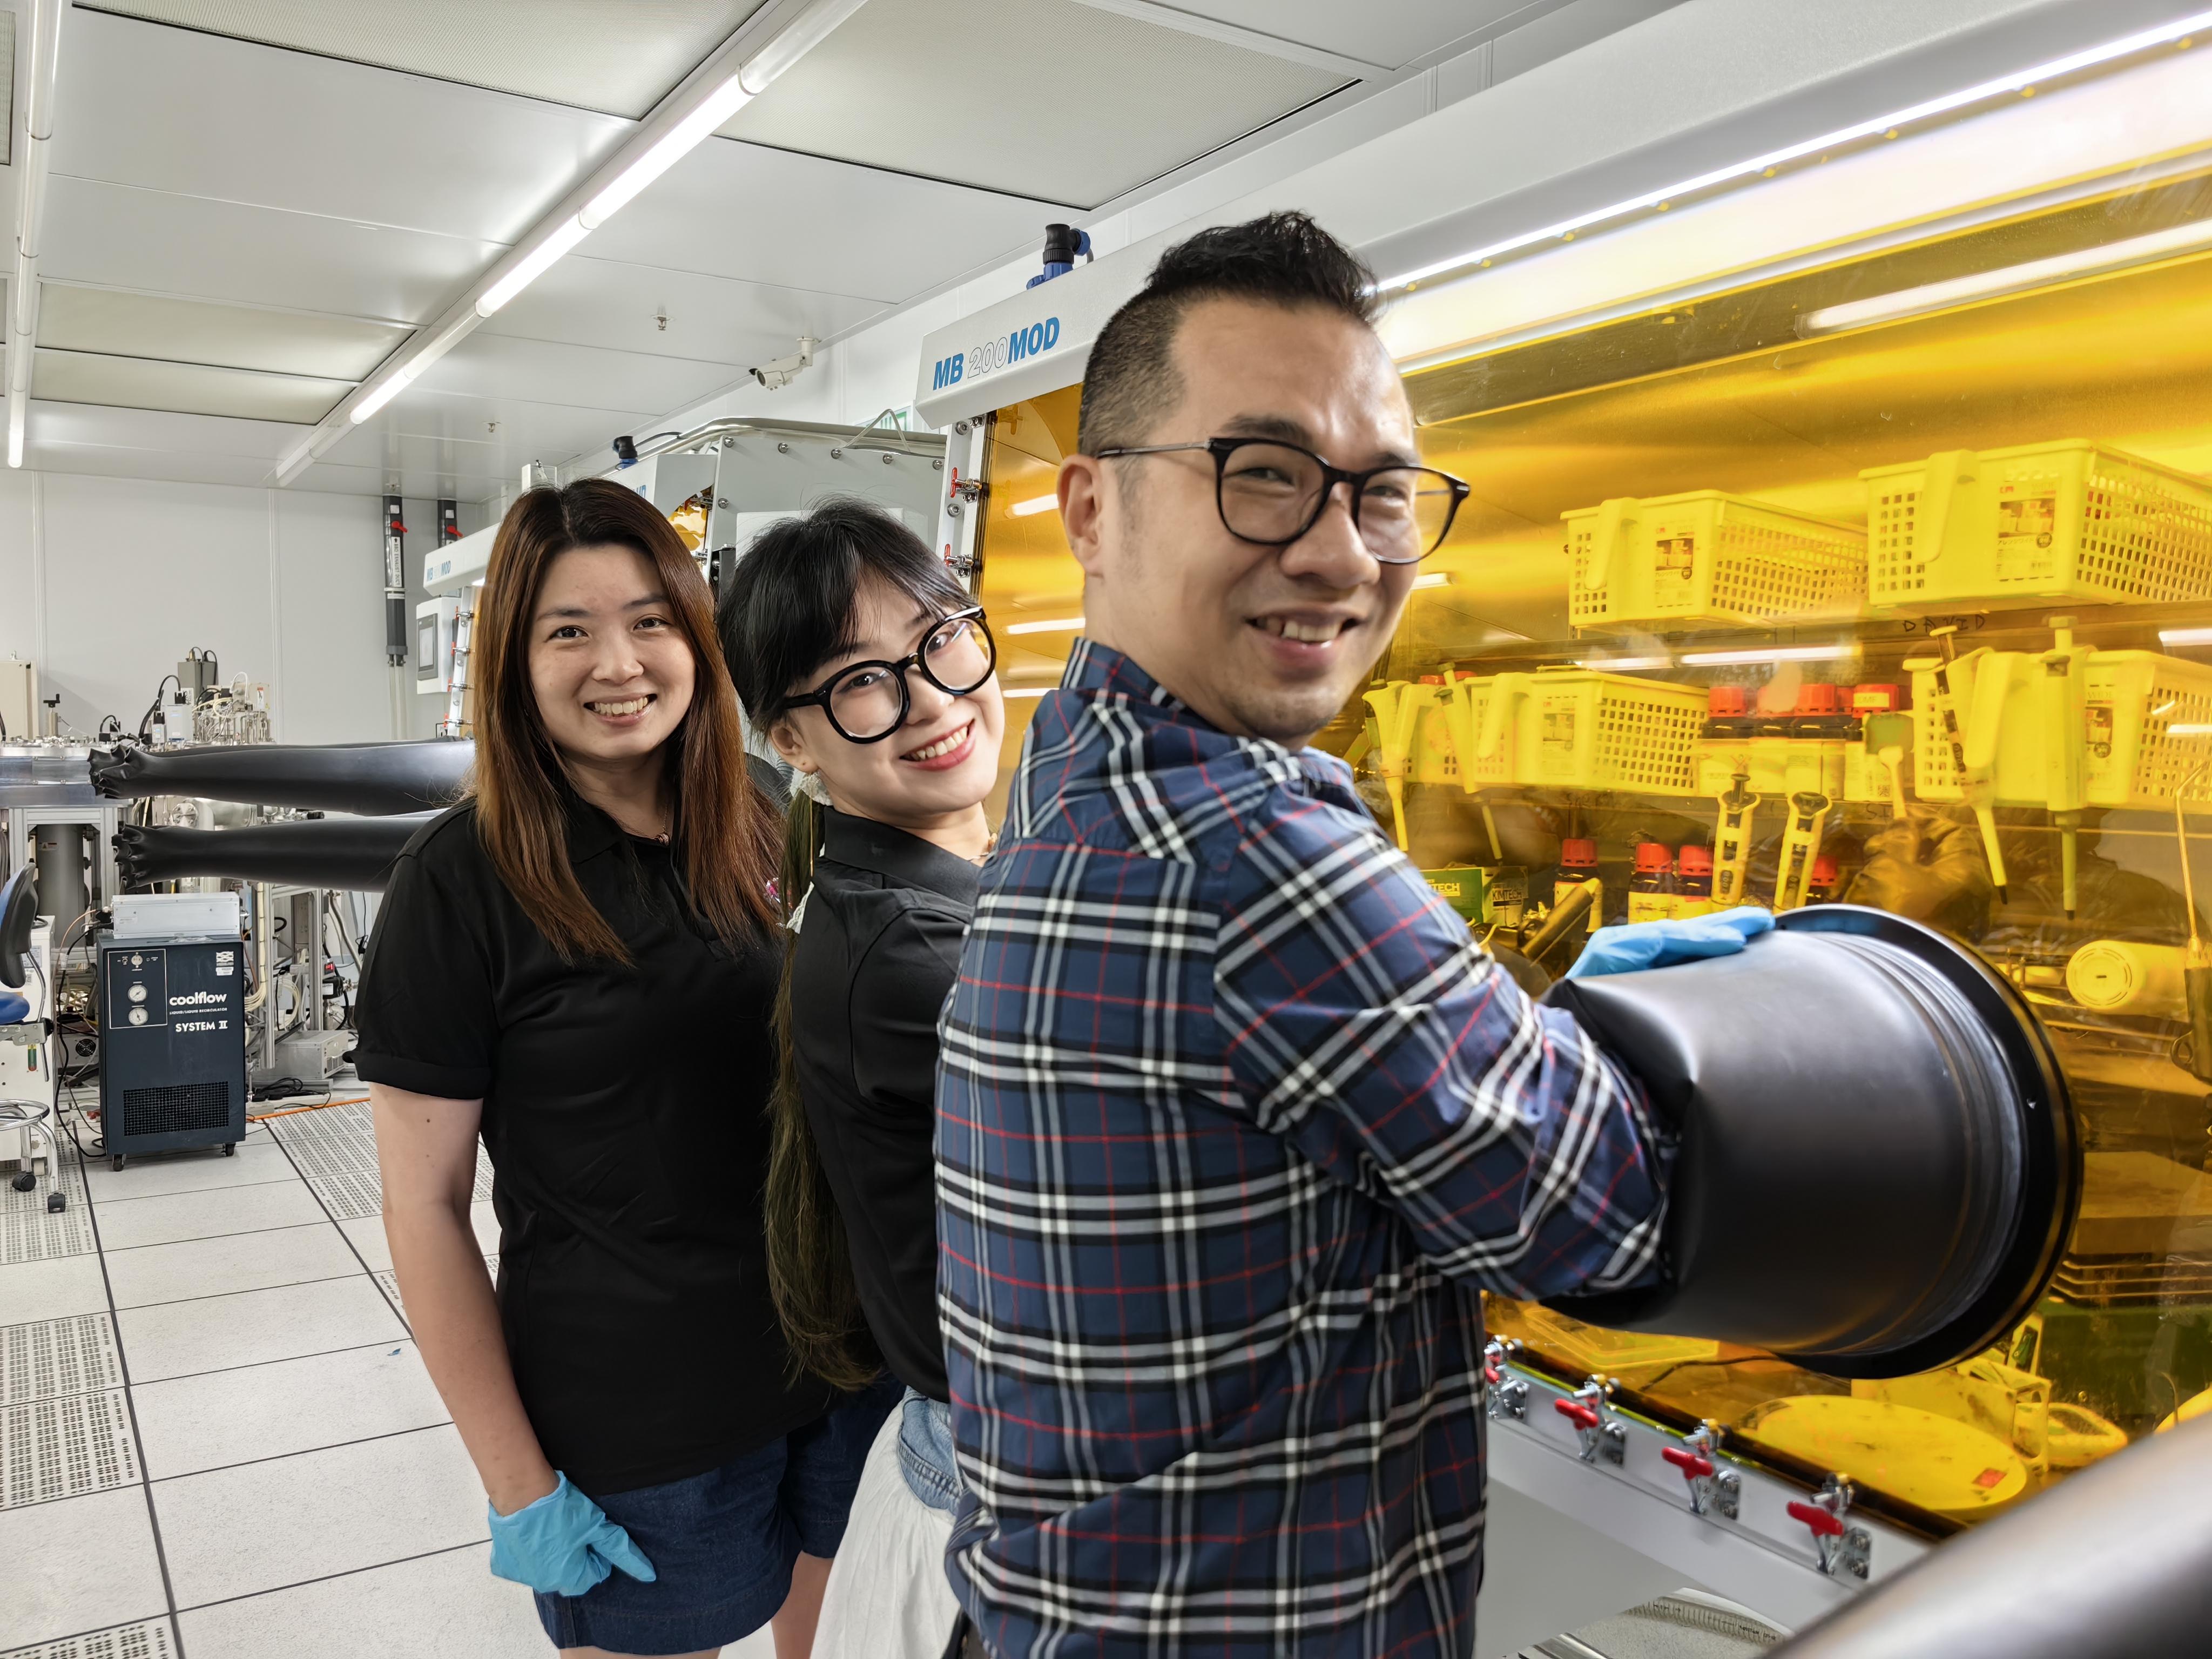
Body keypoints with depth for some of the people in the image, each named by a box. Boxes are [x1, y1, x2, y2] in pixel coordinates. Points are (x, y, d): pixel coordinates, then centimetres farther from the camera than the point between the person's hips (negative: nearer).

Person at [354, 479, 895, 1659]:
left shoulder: (761, 837, 0)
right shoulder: (465, 876, -13)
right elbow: (425, 1208, -11)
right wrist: (519, 1487, -11)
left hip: (846, 1374, 4)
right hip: (633, 1423, -4)